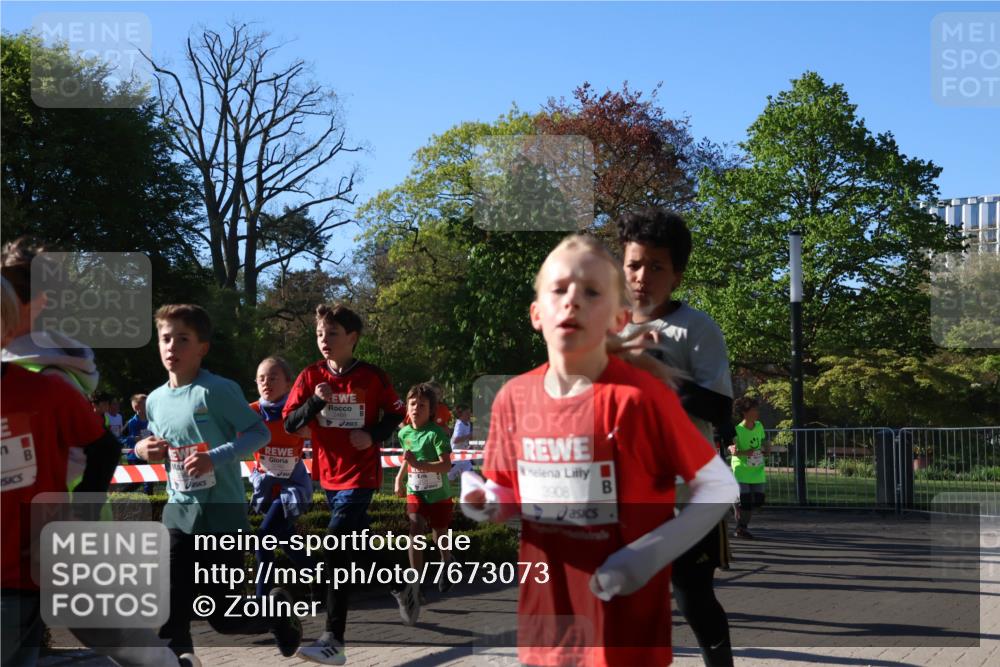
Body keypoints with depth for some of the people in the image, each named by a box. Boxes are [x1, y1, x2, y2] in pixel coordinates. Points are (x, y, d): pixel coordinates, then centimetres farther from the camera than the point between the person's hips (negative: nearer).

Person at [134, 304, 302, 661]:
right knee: (170, 612, 0)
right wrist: (145, 450, -1)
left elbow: (261, 432, -13)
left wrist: (216, 457, -24)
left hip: (223, 515, -5)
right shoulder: (156, 400, 6)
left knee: (225, 616, 2)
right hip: (179, 515, 5)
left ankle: (277, 609, 32)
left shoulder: (217, 390, -13)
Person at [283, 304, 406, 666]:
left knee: (336, 549, -17)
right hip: (328, 475, 6)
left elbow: (396, 413, 4)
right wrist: (316, 401, -19)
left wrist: (374, 435, -13)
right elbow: (289, 423, -3)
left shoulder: (372, 376, -8)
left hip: (360, 475, -5)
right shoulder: (310, 377, 0)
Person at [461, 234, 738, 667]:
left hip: (624, 620, -5)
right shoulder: (514, 399, -1)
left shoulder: (640, 396, -16)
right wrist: (486, 503, -9)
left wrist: (651, 555, -19)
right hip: (546, 617, 5)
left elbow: (719, 487, -11)